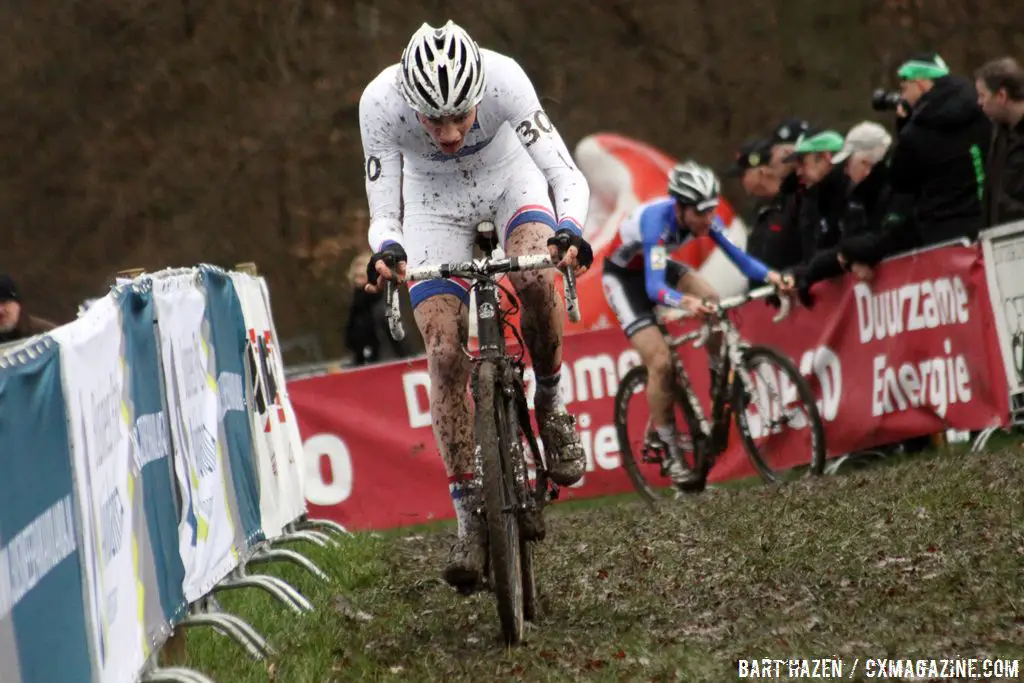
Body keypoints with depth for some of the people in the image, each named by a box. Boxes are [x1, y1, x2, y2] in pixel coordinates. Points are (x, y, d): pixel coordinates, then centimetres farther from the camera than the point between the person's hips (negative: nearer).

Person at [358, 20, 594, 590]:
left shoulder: (503, 79, -35)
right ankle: (470, 516, -4)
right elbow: (384, 215, -24)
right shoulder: (381, 103, -33)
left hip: (509, 179, -1)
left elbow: (567, 175, -30)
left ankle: (551, 406, -5)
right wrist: (387, 253, -46)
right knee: (446, 354, -12)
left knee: (536, 277, -32)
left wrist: (569, 232, -49)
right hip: (435, 201, 1)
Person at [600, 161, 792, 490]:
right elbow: (654, 287, -46)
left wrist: (771, 276, -42)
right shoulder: (658, 220, -38)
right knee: (660, 362, -17)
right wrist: (685, 302, -66)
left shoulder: (706, 218, -21)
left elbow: (738, 257, -23)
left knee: (715, 304, -21)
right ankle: (672, 456, -6)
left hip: (657, 266, 6)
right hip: (624, 276, -6)